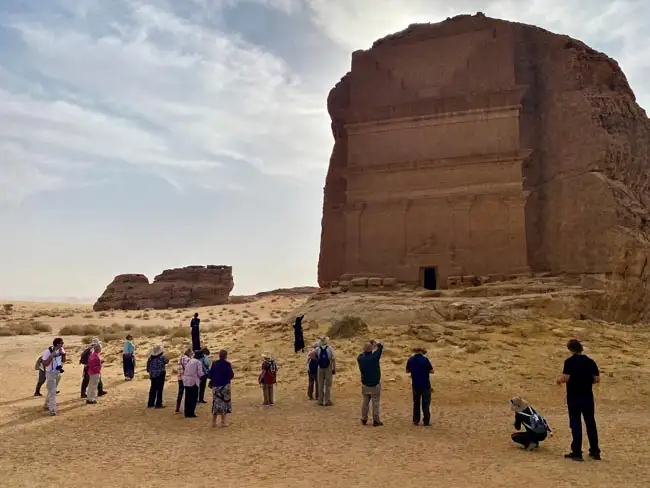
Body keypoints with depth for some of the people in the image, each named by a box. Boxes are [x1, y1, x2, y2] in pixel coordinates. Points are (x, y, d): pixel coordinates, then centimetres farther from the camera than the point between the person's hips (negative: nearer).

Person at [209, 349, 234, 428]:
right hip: (224, 386, -4)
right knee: (225, 402, 5)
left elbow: (210, 375, 5)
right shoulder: (227, 364, -10)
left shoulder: (214, 363, 3)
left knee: (216, 403, 13)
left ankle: (214, 422, 15)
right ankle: (223, 422, 4)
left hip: (215, 386, 4)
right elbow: (231, 375, -12)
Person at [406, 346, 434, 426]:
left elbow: (407, 371, 9)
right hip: (425, 385, -4)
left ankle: (416, 421, 19)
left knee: (416, 403, 16)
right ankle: (426, 422, 7)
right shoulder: (425, 359, -16)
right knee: (426, 403, 6)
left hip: (415, 385, 4)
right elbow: (432, 371, -12)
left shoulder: (410, 360, -4)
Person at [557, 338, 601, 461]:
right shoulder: (590, 361, 2)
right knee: (590, 423, 14)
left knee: (575, 424, 3)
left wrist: (559, 380, 1)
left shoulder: (570, 362, -12)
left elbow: (565, 378, -20)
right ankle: (595, 451, 22)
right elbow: (597, 379, 2)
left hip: (574, 397, -4)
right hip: (588, 397, 4)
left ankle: (577, 452, 6)